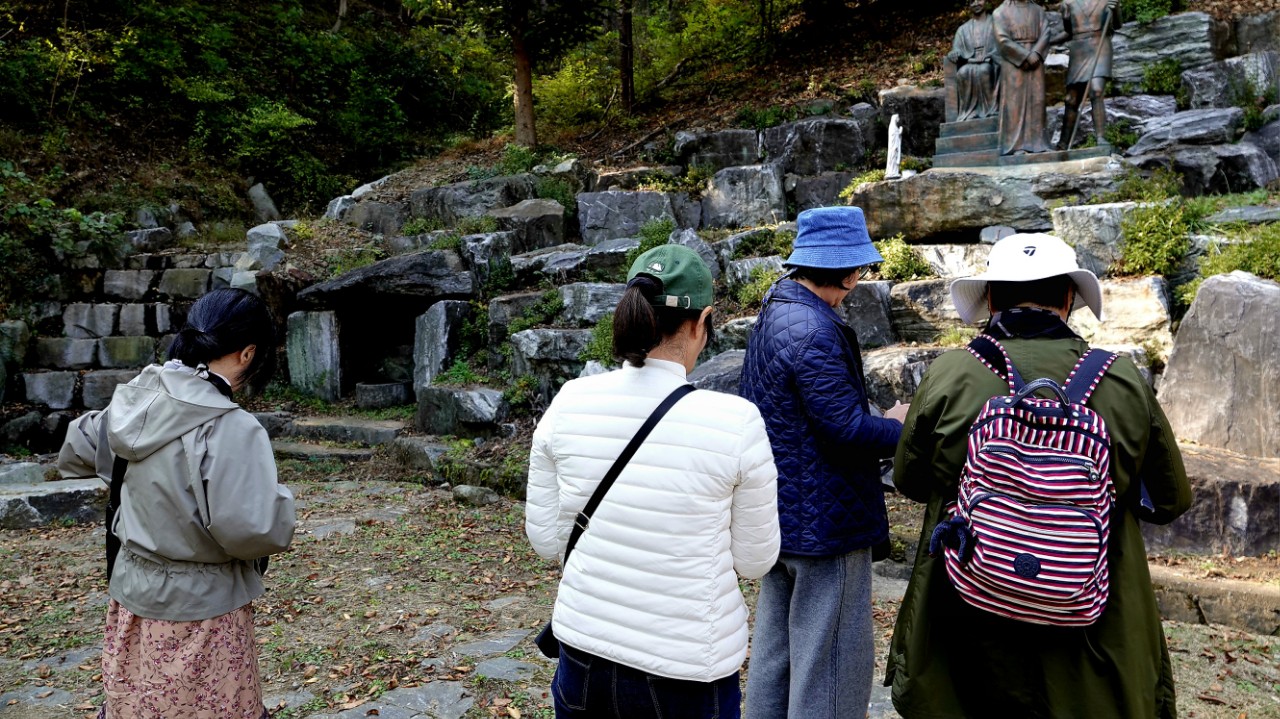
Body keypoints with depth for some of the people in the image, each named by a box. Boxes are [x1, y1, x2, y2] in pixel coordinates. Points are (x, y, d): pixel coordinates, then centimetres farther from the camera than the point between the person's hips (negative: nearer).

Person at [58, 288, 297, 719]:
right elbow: (249, 531, -28)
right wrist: (280, 501, -9)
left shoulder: (134, 402, -3)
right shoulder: (231, 427, -25)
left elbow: (74, 453, 14)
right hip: (198, 611, -6)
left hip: (133, 595, 7)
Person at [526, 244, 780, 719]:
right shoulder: (736, 421, -19)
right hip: (688, 670, -2)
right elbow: (755, 561, -6)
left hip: (584, 649, 3)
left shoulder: (568, 404, -10)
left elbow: (546, 539, 0)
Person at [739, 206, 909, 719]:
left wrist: (881, 421, 10)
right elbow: (849, 431, -24)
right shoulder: (814, 329, -22)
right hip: (824, 520, -10)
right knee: (832, 660, 2)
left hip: (779, 516, 10)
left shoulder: (772, 316, 10)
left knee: (774, 649, 19)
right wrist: (899, 427, -6)